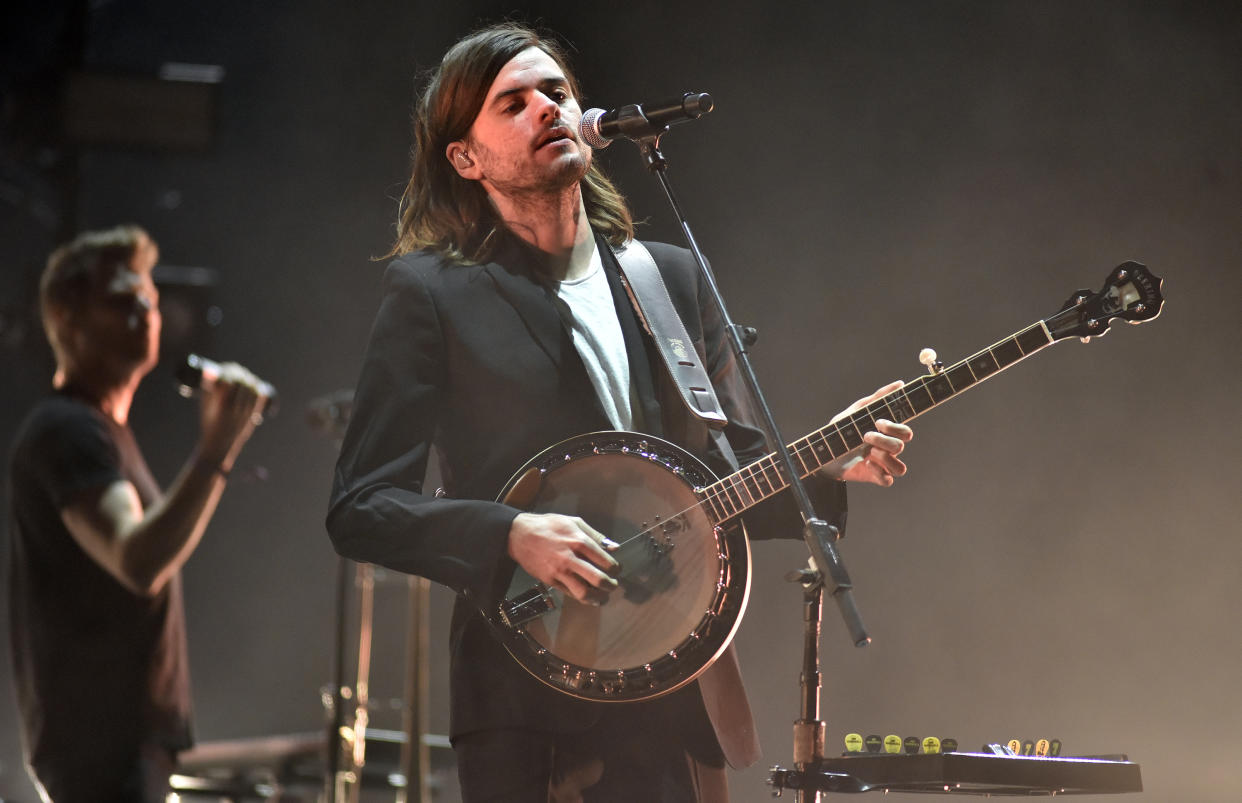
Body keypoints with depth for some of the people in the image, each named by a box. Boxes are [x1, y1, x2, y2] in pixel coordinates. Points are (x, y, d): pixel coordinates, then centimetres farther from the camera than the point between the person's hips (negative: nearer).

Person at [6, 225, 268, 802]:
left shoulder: (99, 429, 19)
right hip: (100, 739, -11)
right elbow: (140, 563, -31)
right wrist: (215, 451, -36)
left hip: (127, 737, 11)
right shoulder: (65, 431, -15)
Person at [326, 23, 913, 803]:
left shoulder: (676, 279, 14)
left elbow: (736, 471, 17)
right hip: (527, 701, -4)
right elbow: (360, 510, -6)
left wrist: (831, 468, -2)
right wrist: (512, 536, -20)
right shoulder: (433, 292, -2)